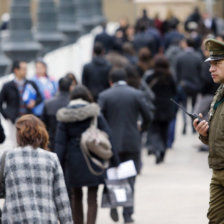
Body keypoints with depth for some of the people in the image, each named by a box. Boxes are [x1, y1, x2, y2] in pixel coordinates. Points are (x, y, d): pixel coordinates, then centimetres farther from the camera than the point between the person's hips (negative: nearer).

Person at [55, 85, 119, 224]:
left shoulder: (65, 118, -1)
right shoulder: (95, 114, -4)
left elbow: (60, 143, -3)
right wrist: (115, 161, 1)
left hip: (73, 161, 2)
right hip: (93, 160, -2)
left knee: (76, 197, 18)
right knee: (92, 199, 1)